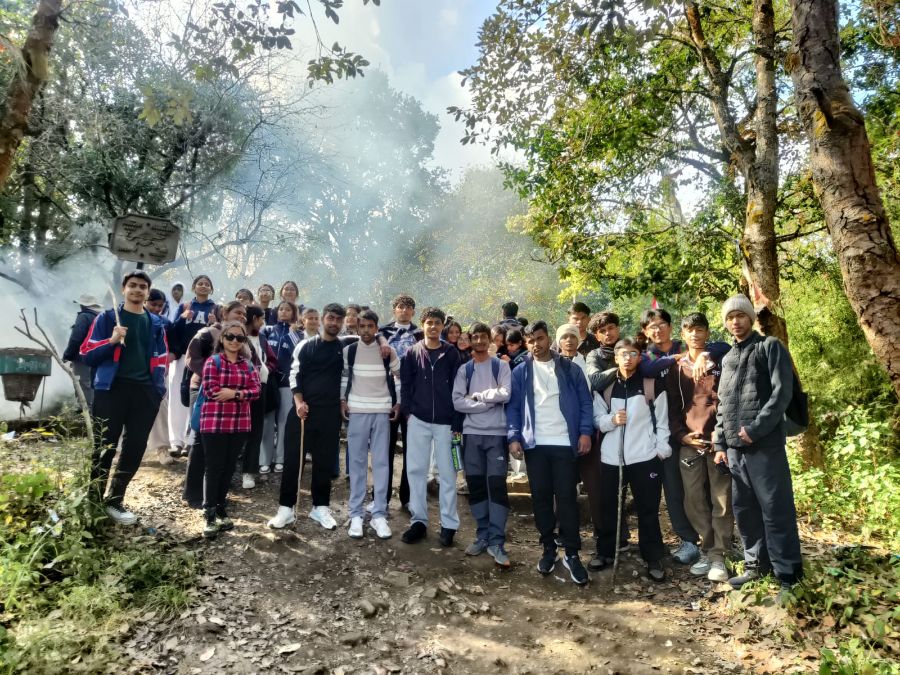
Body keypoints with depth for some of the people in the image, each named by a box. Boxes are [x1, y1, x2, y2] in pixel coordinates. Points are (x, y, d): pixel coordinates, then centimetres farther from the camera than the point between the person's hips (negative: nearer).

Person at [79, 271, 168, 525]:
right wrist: (111, 341, -15)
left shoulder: (156, 324, 14)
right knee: (104, 447, -2)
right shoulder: (106, 318, 6)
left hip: (145, 391, 3)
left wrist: (159, 387, 4)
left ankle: (115, 500, 18)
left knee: (135, 448, 5)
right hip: (111, 388, -3)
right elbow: (87, 354, 1)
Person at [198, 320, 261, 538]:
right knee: (213, 468, 0)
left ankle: (220, 509, 25)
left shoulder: (248, 365, 11)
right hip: (214, 422, -5)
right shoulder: (212, 362, -3)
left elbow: (256, 390, 0)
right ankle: (209, 515, 6)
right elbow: (210, 391, -13)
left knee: (229, 467, 12)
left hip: (239, 423, 5)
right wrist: (241, 392, -11)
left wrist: (234, 393, -16)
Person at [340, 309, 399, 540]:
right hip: (357, 411, 0)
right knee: (357, 462, 3)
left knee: (381, 462, 1)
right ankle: (356, 514, 11)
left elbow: (400, 376, 10)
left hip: (382, 411, 0)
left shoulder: (388, 351, 1)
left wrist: (397, 403, 4)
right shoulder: (349, 350, 2)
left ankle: (379, 514, 8)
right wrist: (343, 400, 3)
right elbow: (344, 376, 12)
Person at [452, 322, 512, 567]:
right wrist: (488, 402, -10)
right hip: (472, 434, 3)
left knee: (497, 486, -6)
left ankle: (496, 541, 0)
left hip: (497, 434, -2)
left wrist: (476, 395, -6)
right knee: (476, 486, 8)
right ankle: (482, 535, 20)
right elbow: (457, 402, -3)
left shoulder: (501, 366, 4)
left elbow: (505, 395, -12)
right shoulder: (464, 370, 9)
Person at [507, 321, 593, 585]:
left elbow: (585, 402, 2)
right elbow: (513, 407, 5)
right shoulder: (520, 372, 7)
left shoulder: (569, 369, 5)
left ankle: (571, 554, 8)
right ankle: (548, 549, 20)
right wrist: (513, 437, -6)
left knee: (566, 497, -1)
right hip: (534, 444, 2)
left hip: (565, 443, -1)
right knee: (540, 498, 8)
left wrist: (585, 432, -9)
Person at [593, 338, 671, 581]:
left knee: (648, 510, 4)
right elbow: (597, 419, 7)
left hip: (645, 457, -2)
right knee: (608, 507, 10)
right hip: (611, 457, 2)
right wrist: (612, 420, -13)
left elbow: (662, 421, 2)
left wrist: (662, 450, -5)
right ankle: (605, 551, 26)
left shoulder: (652, 385, 1)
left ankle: (653, 559, 15)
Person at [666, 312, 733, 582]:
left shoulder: (719, 362, 6)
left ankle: (718, 556, 7)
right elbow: (672, 406, 10)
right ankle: (707, 551, 18)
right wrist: (681, 435, -2)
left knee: (722, 500, -1)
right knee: (695, 501, 5)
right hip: (688, 442, 2)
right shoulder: (676, 368, 11)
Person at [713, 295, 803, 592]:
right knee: (743, 509, 11)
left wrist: (755, 429, -16)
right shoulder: (727, 358, 19)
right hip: (735, 447, 6)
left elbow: (782, 392, -10)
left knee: (776, 509, -4)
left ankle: (788, 574, 6)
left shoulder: (770, 347, 1)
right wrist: (720, 444, 13)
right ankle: (756, 564, 23)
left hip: (765, 444, -6)